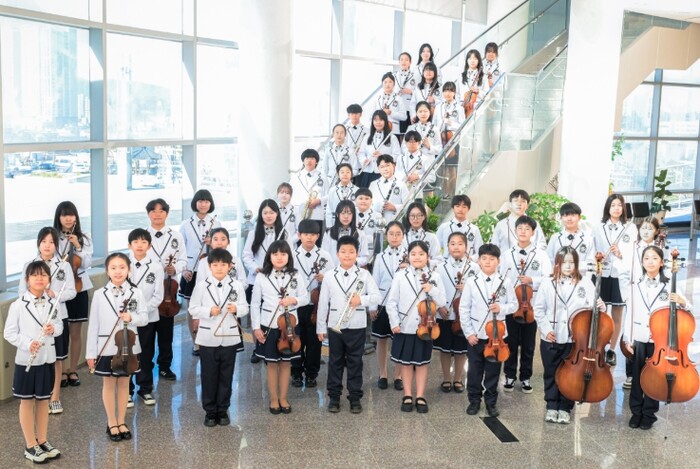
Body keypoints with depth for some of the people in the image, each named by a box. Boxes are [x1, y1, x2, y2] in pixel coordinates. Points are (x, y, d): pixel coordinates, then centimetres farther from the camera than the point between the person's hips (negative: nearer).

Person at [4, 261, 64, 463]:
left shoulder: (52, 303, 0)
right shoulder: (18, 305, -11)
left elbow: (60, 325, 10)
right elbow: (9, 332, -9)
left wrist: (54, 329, -13)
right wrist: (27, 344, -22)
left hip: (47, 358, 4)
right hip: (26, 360, -4)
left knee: (43, 401, 14)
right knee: (27, 402, 7)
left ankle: (42, 441, 27)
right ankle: (30, 446, 18)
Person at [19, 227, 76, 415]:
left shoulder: (64, 265, 0)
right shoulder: (29, 265, 1)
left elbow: (71, 292, -2)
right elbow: (22, 291, -1)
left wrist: (55, 295, -20)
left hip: (58, 317, 0)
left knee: (57, 358, 8)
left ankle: (55, 397, 19)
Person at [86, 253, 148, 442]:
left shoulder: (136, 293, -3)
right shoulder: (99, 294, -5)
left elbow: (144, 318, 1)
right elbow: (93, 324, -3)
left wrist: (132, 318, -22)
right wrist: (90, 353, -4)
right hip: (106, 348, -1)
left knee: (124, 383, 12)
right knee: (109, 384, 10)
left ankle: (121, 421, 25)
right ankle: (111, 423, 23)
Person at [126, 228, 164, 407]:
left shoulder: (156, 268, -2)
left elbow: (158, 296, -4)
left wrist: (143, 310, -14)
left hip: (148, 318, 1)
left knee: (146, 354, 10)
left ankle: (145, 389, 23)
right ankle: (127, 391, 16)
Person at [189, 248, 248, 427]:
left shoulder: (237, 285, -1)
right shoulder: (202, 286, -5)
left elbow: (244, 308, 1)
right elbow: (193, 309, -4)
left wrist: (236, 309, -21)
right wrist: (209, 311, -20)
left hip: (230, 338, 1)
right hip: (208, 339, -1)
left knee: (226, 376, 11)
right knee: (209, 376, 7)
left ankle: (223, 410, 23)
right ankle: (210, 411, 19)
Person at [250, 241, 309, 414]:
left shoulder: (295, 276, -2)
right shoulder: (261, 277, -6)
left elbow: (305, 298, 1)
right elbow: (255, 303, -2)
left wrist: (294, 300, -20)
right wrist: (256, 327, -6)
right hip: (268, 326, -1)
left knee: (286, 362, 12)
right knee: (271, 363, 9)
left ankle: (283, 398, 25)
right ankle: (273, 399, 22)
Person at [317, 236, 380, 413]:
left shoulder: (364, 275, -2)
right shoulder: (330, 276, 0)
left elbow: (376, 296, -4)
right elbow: (323, 303, 2)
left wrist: (361, 300, -23)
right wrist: (321, 327, 2)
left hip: (357, 326, -1)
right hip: (335, 326, 1)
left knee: (355, 363, 8)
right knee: (335, 362, 10)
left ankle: (355, 397, 18)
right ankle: (334, 396, 21)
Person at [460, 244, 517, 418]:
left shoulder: (505, 282, -3)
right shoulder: (472, 282, -4)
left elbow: (514, 305, 3)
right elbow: (464, 309, -2)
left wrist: (501, 308, -18)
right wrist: (468, 332, -7)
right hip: (476, 334, 0)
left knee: (493, 370, 10)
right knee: (474, 370, 9)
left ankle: (491, 402, 24)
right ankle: (474, 400, 24)